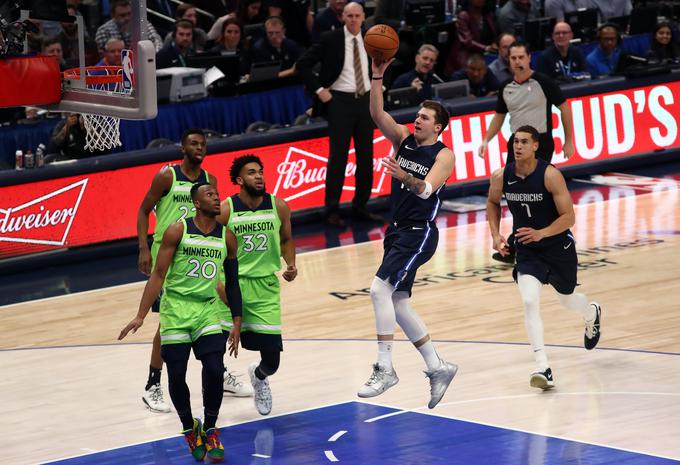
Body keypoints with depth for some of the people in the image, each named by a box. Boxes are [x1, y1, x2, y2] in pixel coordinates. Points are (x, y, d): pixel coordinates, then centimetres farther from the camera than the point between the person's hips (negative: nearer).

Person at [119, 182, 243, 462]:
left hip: (207, 310, 2)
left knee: (214, 371, -13)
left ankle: (209, 431, 8)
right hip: (175, 310, -2)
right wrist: (141, 316, -11)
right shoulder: (177, 232, -8)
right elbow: (158, 275, -6)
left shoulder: (227, 237, 3)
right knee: (176, 376, -2)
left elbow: (232, 282, 12)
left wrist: (236, 323, 9)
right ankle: (190, 429, 22)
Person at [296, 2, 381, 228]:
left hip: (365, 101, 5)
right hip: (340, 101, -5)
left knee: (366, 157, 7)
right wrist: (318, 90, -12)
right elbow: (303, 64, -8)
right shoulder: (331, 39, -7)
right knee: (338, 157, -6)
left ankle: (360, 207, 17)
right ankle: (332, 211, -2)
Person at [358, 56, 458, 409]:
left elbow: (426, 190, -25)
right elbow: (377, 115, -5)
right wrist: (377, 77, -17)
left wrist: (407, 178, -46)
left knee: (380, 289, -21)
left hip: (419, 233, -8)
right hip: (397, 230, 8)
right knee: (398, 303, 8)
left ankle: (385, 369, -16)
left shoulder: (443, 155, -10)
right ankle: (438, 368, 19)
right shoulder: (403, 140, 7)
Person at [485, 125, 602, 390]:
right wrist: (495, 234, -1)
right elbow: (493, 203, 12)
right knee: (530, 302, -20)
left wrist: (541, 233, -36)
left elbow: (569, 217, -22)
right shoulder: (501, 177, -11)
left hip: (558, 247, -2)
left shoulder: (550, 175, -24)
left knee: (567, 300, 19)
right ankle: (543, 368, -22)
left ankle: (592, 314, 59)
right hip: (527, 249, 2)